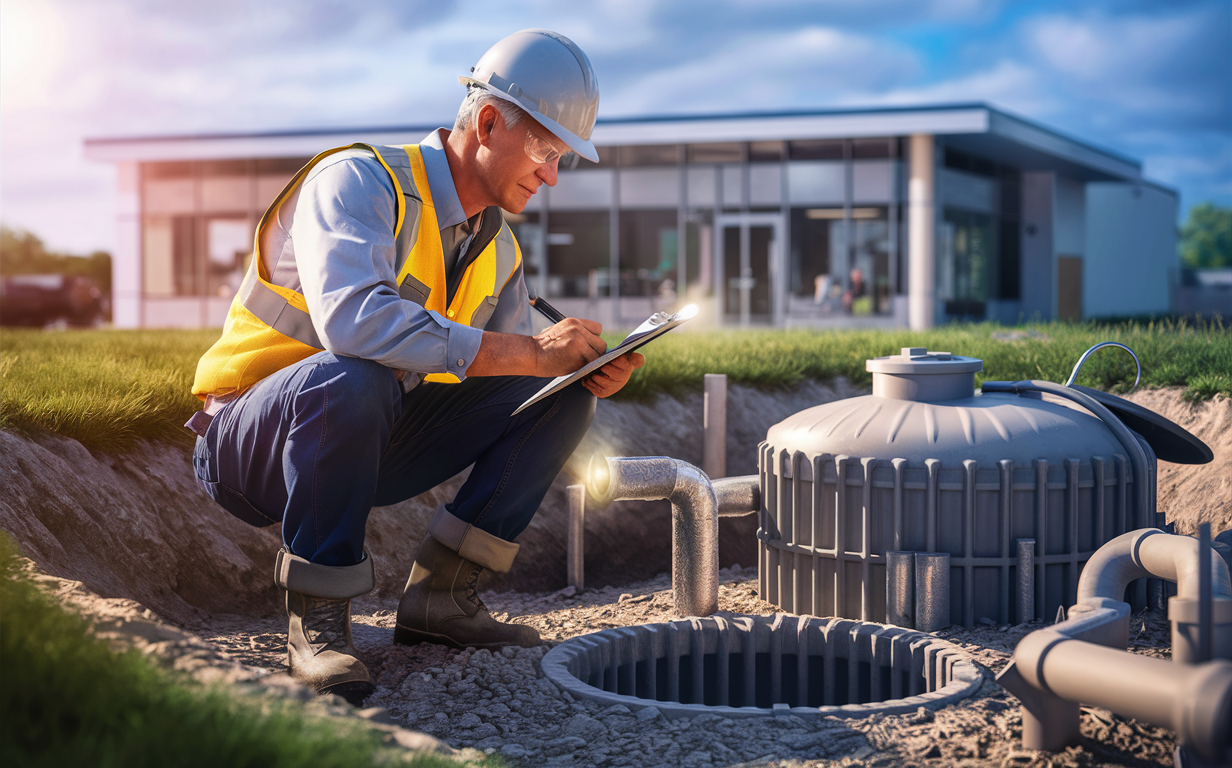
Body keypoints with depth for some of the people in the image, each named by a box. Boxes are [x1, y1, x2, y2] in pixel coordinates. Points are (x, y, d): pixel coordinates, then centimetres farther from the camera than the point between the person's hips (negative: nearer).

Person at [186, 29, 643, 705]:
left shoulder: (498, 250, 5)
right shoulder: (357, 181, -21)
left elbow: (520, 377, 10)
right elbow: (351, 318, -39)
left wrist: (587, 370, -15)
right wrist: (530, 353, -36)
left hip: (364, 446, 8)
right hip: (245, 441, -7)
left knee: (562, 395, -2)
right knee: (352, 379, -41)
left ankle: (439, 596, -3)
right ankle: (316, 617, -22)